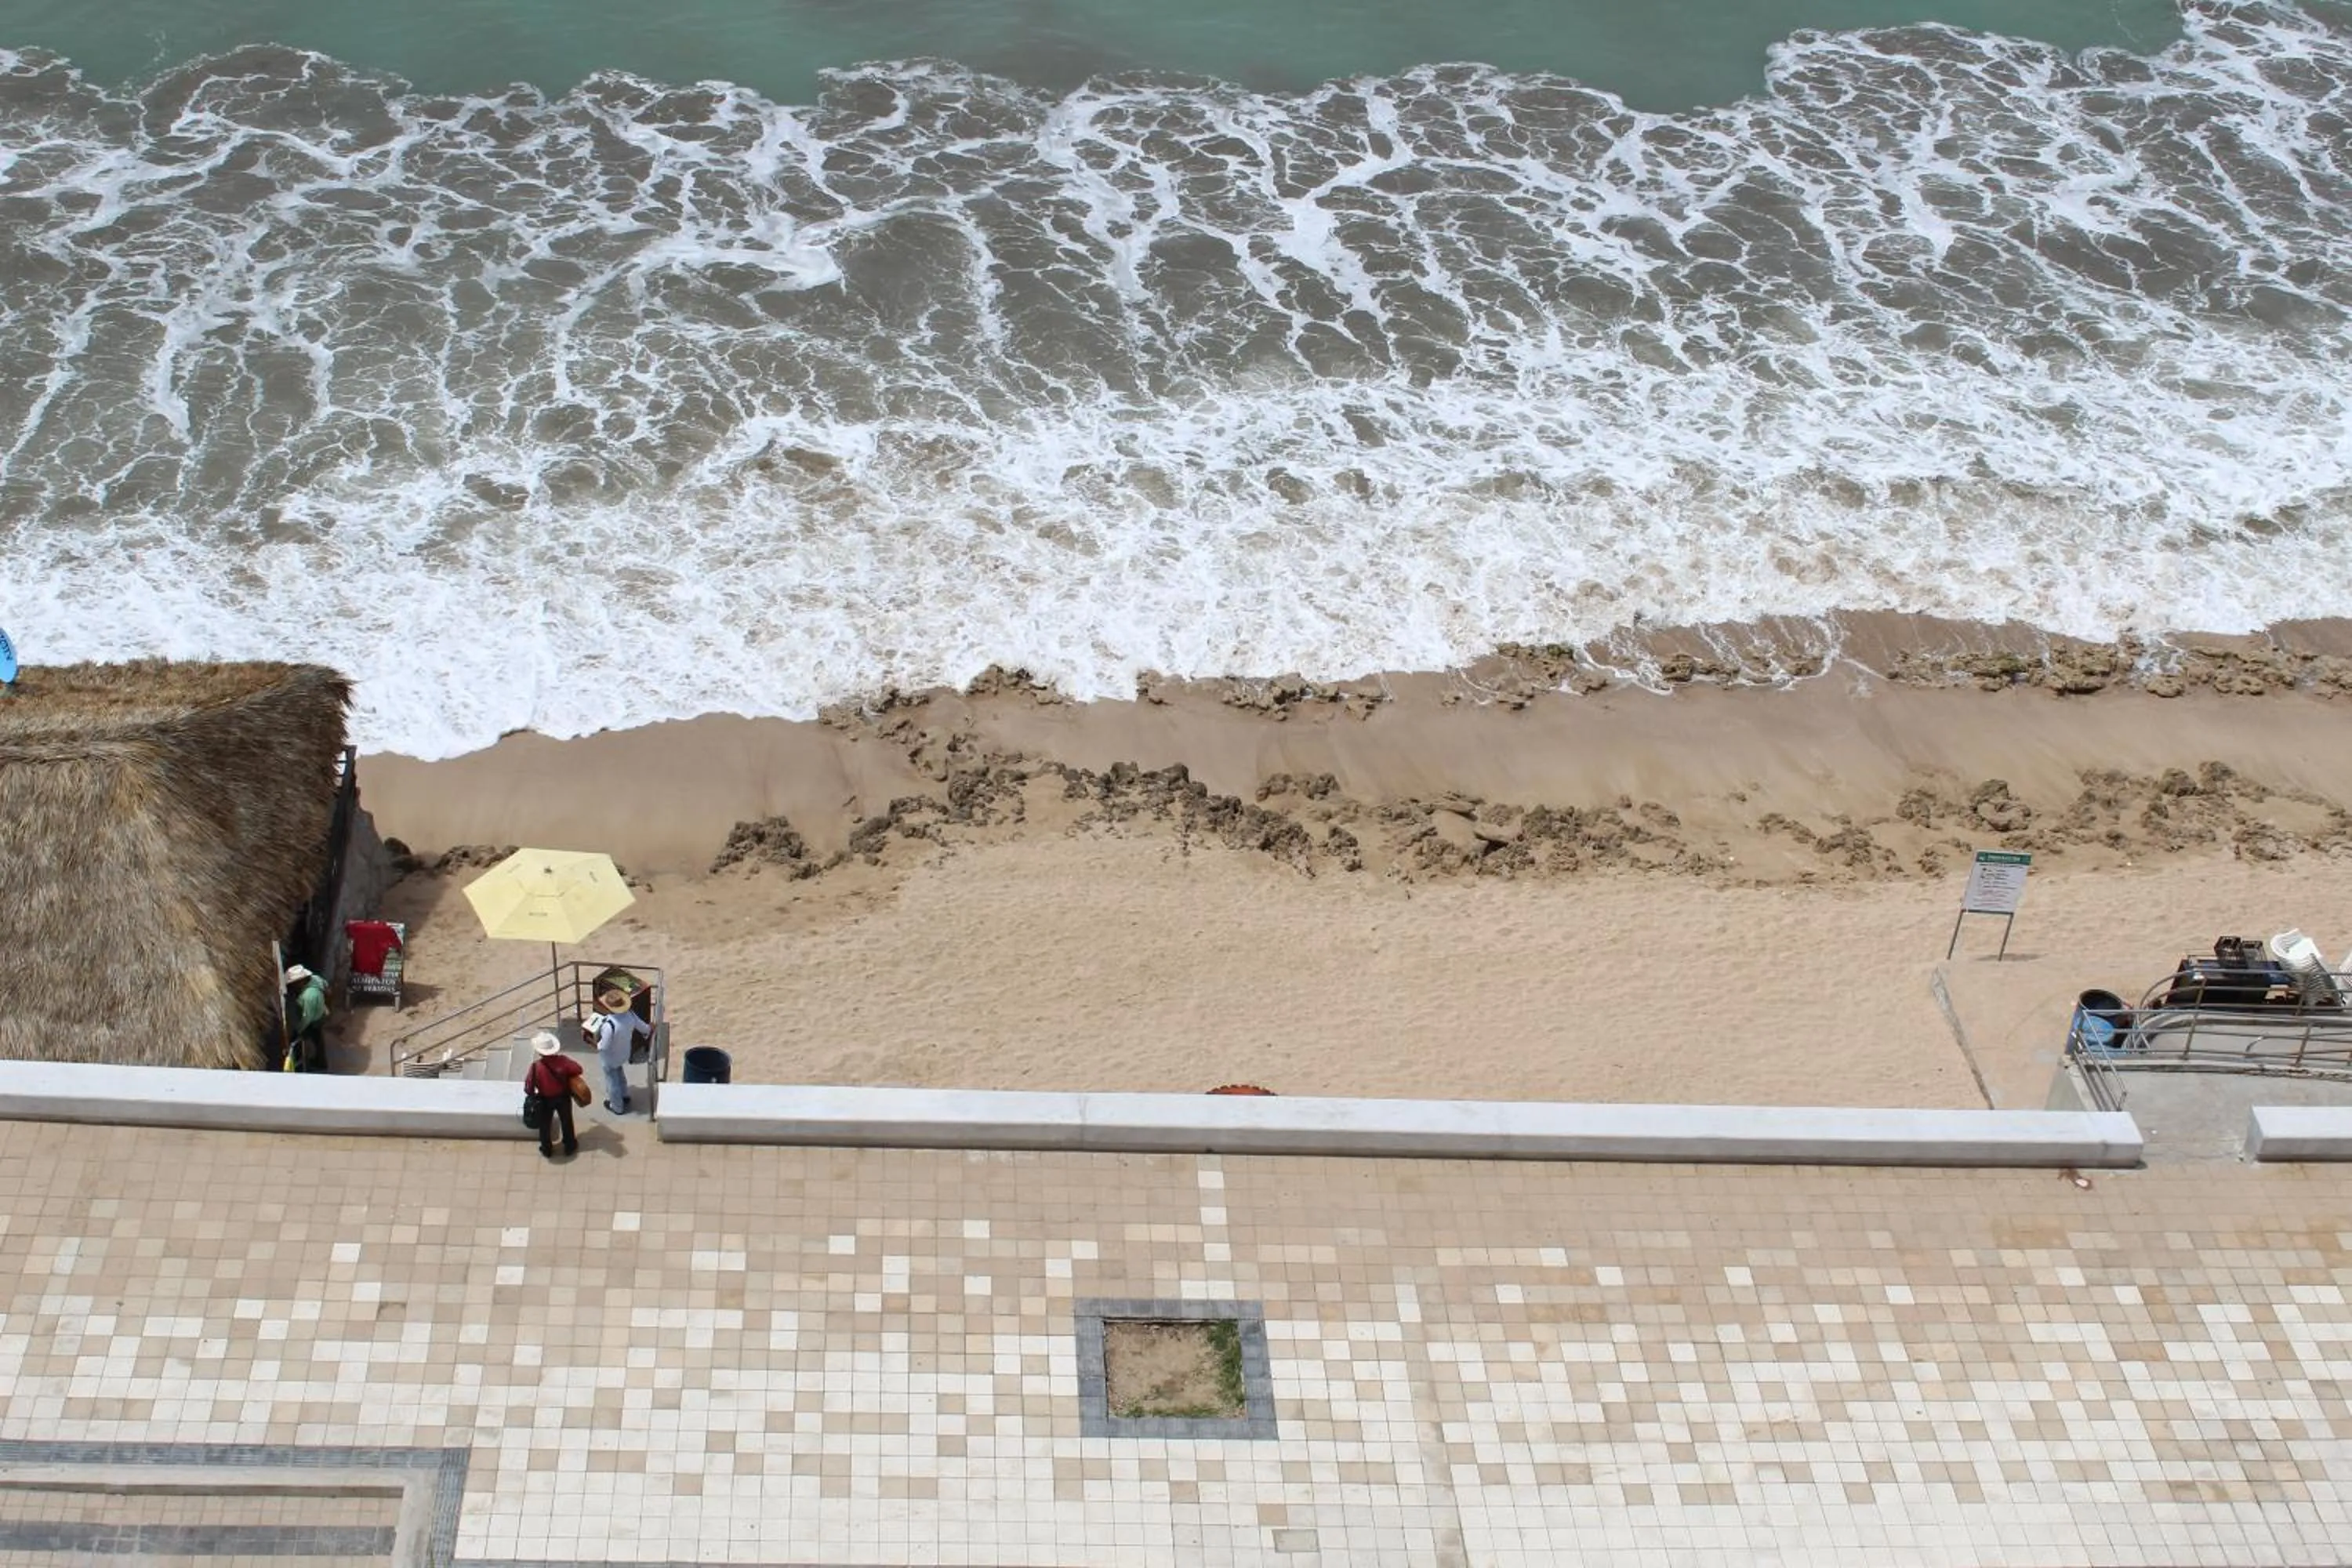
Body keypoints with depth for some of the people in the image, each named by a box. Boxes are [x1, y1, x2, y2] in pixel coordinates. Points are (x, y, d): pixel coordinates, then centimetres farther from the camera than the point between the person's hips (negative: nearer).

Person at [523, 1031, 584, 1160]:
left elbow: (529, 1087, -21)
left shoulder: (536, 1066, -28)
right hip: (563, 1097, 1)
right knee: (567, 1122, 24)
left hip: (545, 1100, -1)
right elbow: (579, 1070, -16)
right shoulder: (562, 1060, -25)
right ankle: (570, 1147, 42)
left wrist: (534, 1095, 2)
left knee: (545, 1125, 23)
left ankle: (547, 1151, 40)